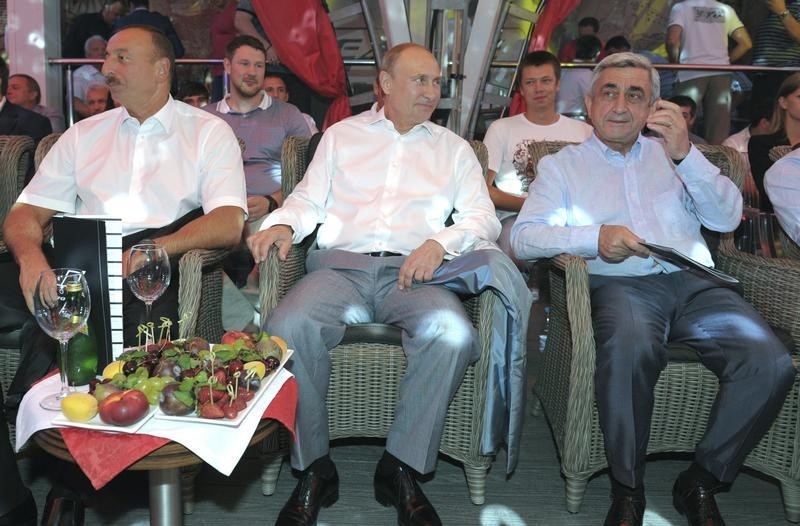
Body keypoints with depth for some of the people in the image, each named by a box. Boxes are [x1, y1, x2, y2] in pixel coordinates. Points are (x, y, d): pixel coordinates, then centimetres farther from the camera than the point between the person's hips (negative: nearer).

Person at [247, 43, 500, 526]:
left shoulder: (453, 148, 21)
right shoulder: (341, 135, 22)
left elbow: (484, 218, 11)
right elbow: (309, 200, 17)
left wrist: (440, 242, -9)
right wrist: (283, 224, -6)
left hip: (412, 273, 0)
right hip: (340, 265, 0)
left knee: (453, 333, -34)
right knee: (289, 326, -32)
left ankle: (402, 468, -17)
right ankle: (314, 468, -14)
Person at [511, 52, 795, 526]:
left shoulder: (671, 155, 25)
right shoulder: (562, 165, 18)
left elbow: (728, 218, 12)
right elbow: (523, 237, 3)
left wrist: (684, 154, -3)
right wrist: (594, 237, -13)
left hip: (694, 283, 3)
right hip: (619, 286, -3)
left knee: (771, 362, -24)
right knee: (630, 350, -38)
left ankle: (701, 482, -5)